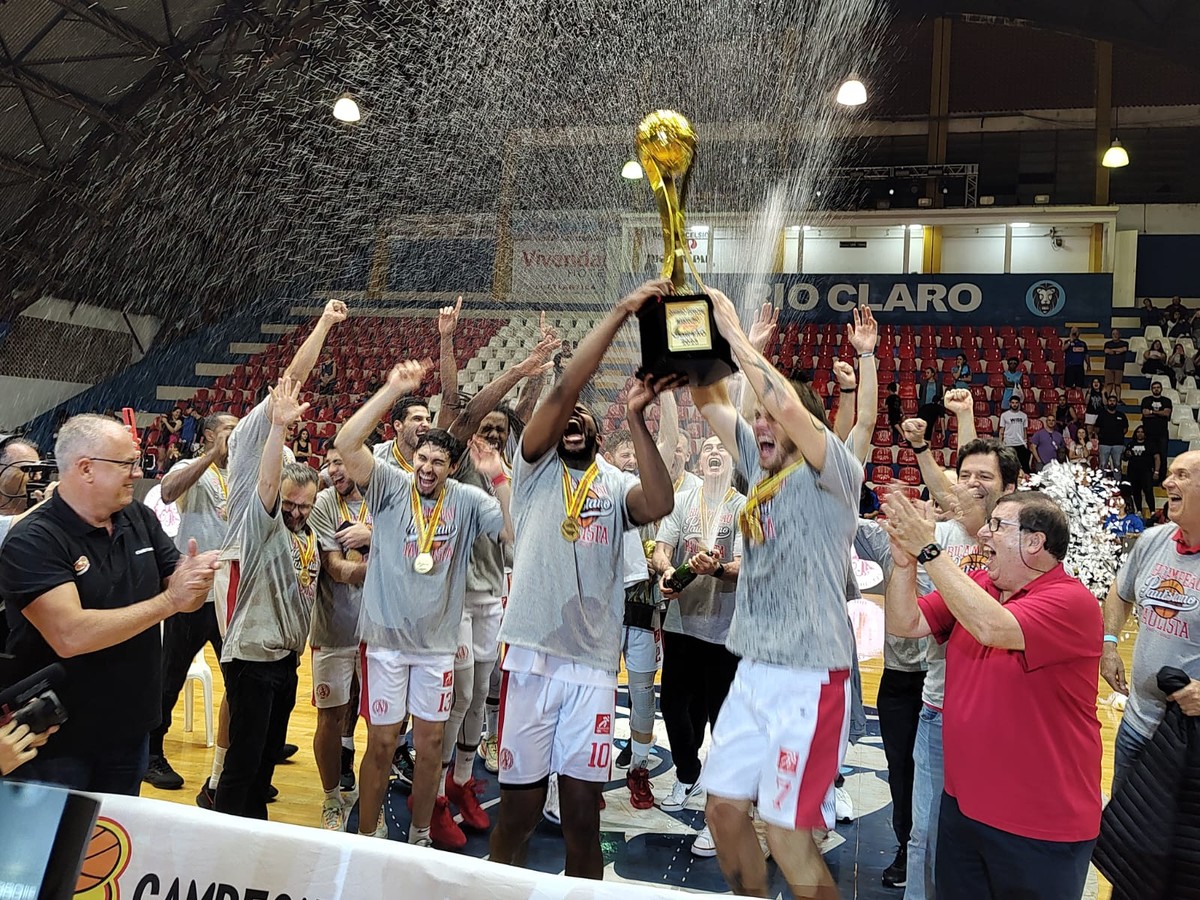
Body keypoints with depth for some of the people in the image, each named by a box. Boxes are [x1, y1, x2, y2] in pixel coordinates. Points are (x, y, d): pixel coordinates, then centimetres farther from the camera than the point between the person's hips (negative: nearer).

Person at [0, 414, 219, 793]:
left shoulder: (140, 519, -1)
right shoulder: (32, 541, -19)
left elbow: (185, 600, 3)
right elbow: (70, 636, -30)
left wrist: (195, 576, -20)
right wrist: (168, 601, -27)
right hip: (57, 740, -6)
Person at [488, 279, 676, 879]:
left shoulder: (616, 485, 8)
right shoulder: (535, 466, 4)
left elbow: (659, 504, -16)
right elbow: (564, 388, -11)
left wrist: (635, 419, -16)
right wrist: (623, 310, -15)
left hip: (594, 666, 1)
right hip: (533, 659, -1)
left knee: (583, 818, 8)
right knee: (518, 811, 9)